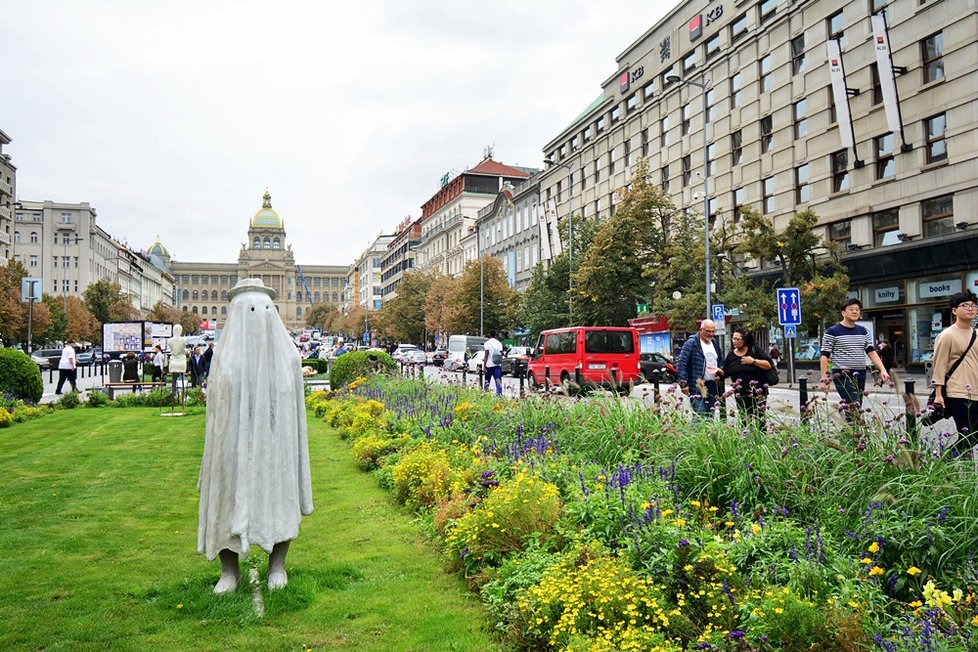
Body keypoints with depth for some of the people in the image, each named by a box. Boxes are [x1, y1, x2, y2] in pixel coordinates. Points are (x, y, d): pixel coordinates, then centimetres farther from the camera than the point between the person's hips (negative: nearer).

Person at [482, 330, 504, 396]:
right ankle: (499, 394, -17)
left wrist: (484, 366, -9)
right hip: (497, 365, 3)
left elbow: (486, 355, -10)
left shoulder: (487, 343, -5)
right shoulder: (499, 343, 8)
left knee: (487, 381, 10)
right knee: (498, 381, -4)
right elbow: (501, 354, 9)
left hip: (489, 365, -3)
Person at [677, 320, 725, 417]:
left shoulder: (715, 343, 14)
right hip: (697, 386, -7)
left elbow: (721, 361, 28)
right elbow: (681, 363, -11)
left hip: (712, 385, 7)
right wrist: (684, 383, -16)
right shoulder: (691, 343, -8)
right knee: (700, 415, -13)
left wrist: (720, 372, 8)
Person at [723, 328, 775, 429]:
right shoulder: (731, 355, 9)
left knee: (759, 421, -2)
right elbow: (725, 373, 14)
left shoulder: (754, 350, -2)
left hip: (758, 393, -3)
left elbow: (770, 365, -7)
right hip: (741, 395, 4)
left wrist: (753, 361, -15)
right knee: (744, 421, 5)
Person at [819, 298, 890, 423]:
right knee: (854, 409, -16)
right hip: (842, 376, -7)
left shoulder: (863, 331, 14)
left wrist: (882, 370, -4)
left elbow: (871, 352, 11)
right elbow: (825, 356, -6)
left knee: (856, 409, 10)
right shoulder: (832, 332, -5)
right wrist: (824, 378, -12)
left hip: (860, 375, 7)